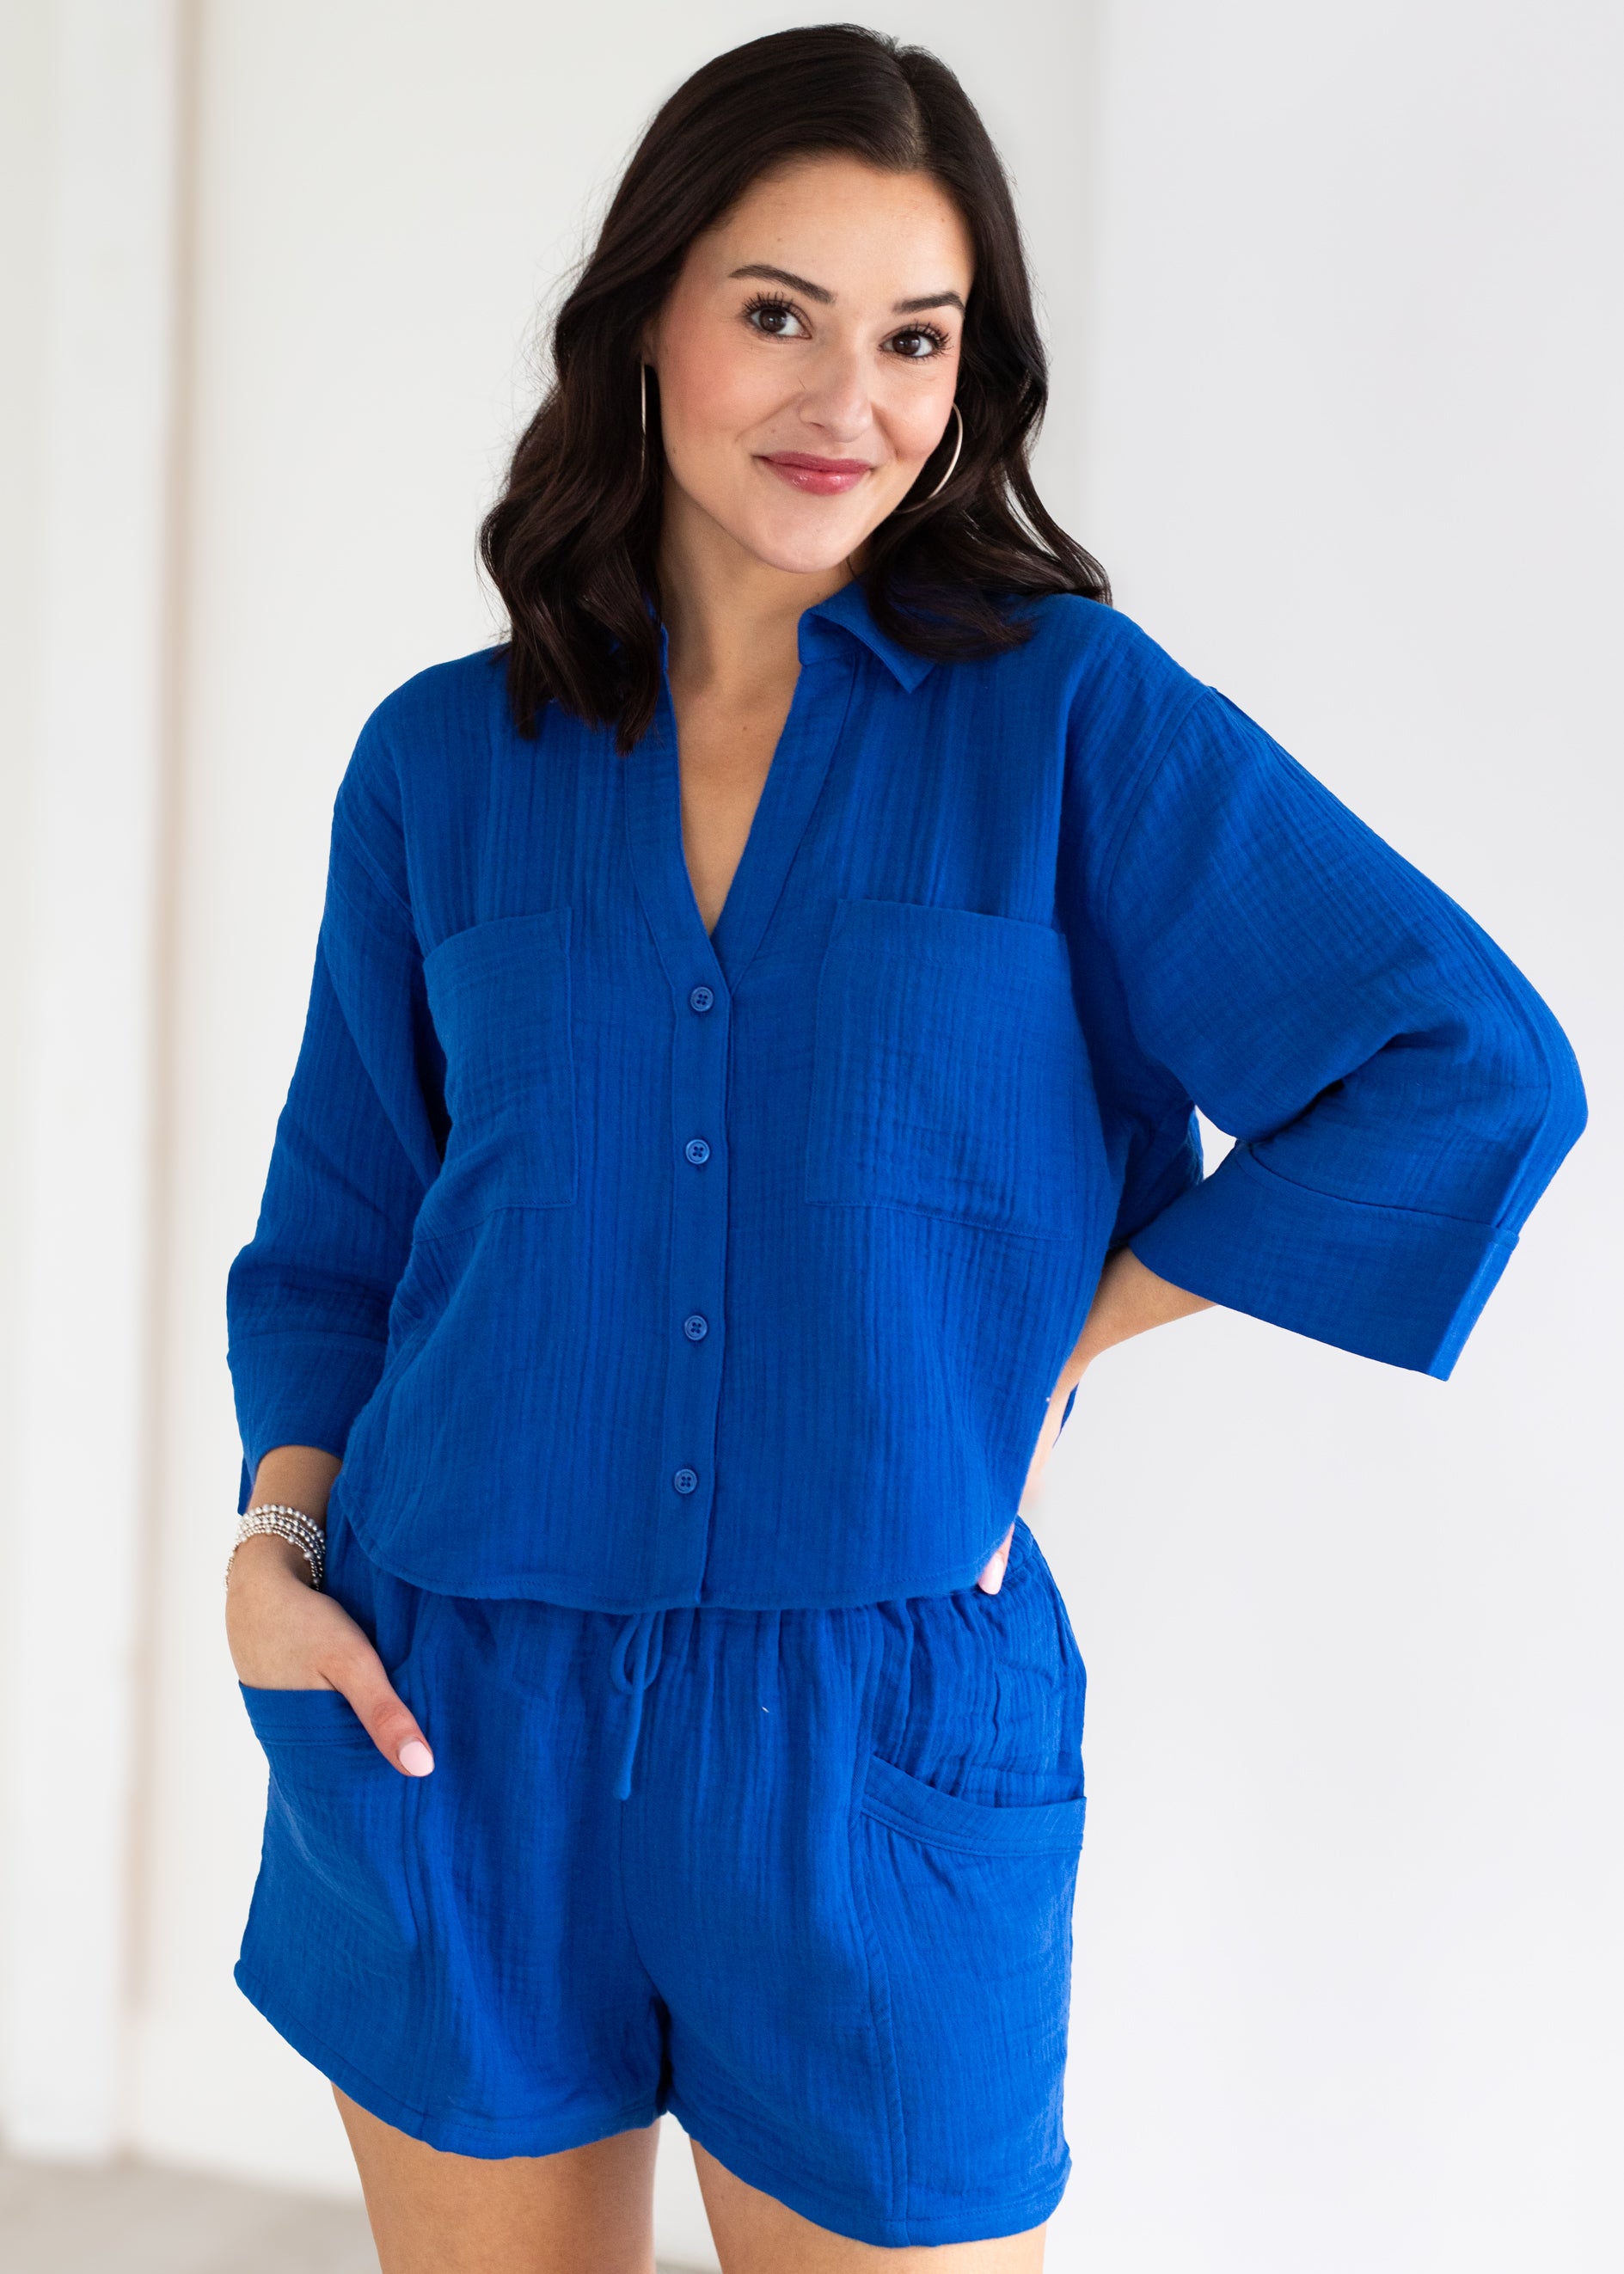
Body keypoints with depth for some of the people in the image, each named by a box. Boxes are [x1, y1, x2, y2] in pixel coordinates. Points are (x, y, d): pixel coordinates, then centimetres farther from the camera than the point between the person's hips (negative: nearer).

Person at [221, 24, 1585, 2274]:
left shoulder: (1067, 715, -4)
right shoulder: (445, 762, 5)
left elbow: (1477, 1071, -6)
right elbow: (338, 1223, 13)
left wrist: (1078, 1327, -4)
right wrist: (281, 1526, -3)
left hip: (879, 1747, -2)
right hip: (451, 1728, 3)